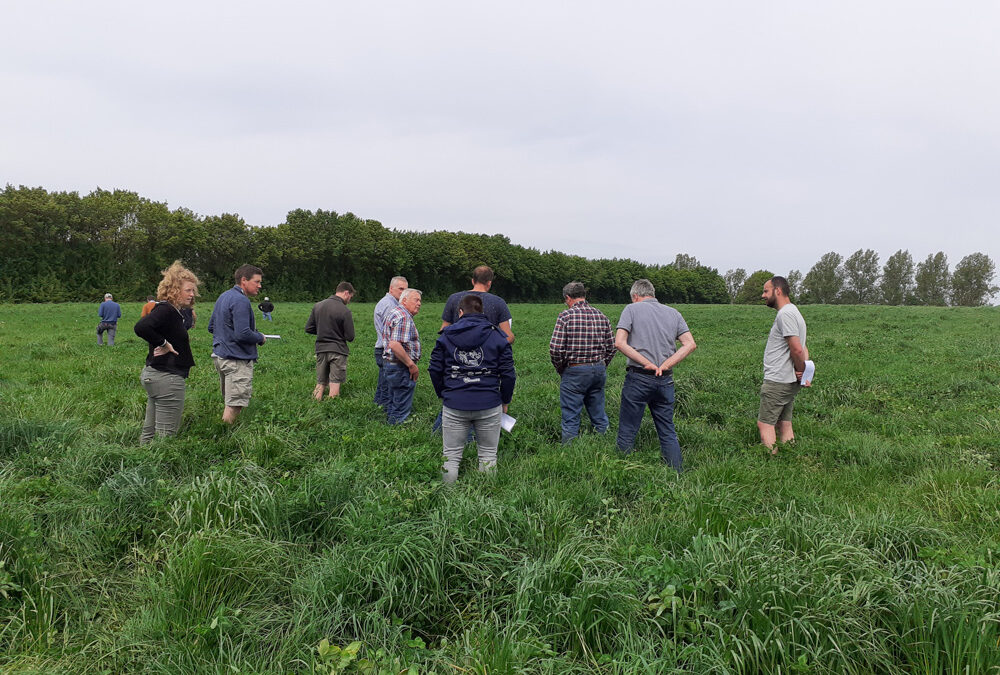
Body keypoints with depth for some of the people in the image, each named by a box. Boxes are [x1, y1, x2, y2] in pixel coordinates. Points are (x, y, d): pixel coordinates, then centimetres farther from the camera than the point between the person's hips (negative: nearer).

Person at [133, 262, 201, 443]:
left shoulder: (174, 312, 13)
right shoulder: (165, 310, -16)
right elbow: (141, 327, -32)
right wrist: (164, 344, -20)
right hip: (167, 378, -11)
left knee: (149, 431, 17)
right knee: (166, 435, -3)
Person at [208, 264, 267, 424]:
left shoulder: (223, 297, 15)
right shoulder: (241, 301, -16)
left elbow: (211, 327, 22)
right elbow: (243, 334, -24)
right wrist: (260, 338, -6)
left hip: (219, 356, 10)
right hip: (237, 360, -10)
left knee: (229, 402, 17)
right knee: (235, 405, -7)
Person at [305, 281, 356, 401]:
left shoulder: (317, 306, 4)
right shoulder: (345, 311, -14)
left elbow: (308, 328, 8)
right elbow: (350, 337, -11)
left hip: (320, 349, 5)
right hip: (338, 350, -5)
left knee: (320, 384, 13)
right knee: (335, 385, 2)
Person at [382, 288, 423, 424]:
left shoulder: (393, 313, 15)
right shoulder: (404, 317, -19)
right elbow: (395, 345, -29)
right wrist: (411, 365, -21)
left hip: (389, 363, 11)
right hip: (401, 367, -11)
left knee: (392, 405, 20)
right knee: (402, 409, -3)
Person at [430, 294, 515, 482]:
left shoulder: (445, 336, 7)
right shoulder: (497, 336, 4)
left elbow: (434, 370, 6)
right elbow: (508, 373, 0)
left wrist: (442, 395, 20)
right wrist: (505, 400, 12)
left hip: (454, 405, 1)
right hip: (489, 404, 0)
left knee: (451, 456, 10)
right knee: (488, 454, 12)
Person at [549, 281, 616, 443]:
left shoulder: (565, 316, -9)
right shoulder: (601, 316, 7)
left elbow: (555, 349, -14)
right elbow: (611, 347, 9)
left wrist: (560, 369, 1)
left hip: (574, 372, -5)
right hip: (599, 371, 5)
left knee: (571, 419, 2)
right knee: (599, 416, 15)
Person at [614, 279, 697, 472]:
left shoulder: (632, 309, 2)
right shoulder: (673, 313, 13)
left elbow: (619, 343, -11)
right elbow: (690, 344, 4)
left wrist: (647, 363, -10)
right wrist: (665, 365, -3)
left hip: (638, 378, -4)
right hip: (665, 380, 4)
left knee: (627, 432, 4)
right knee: (668, 433, 12)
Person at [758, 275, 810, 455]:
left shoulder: (785, 314, -16)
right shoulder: (792, 312, 18)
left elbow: (797, 350, -22)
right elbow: (802, 349, 17)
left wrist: (801, 371, -7)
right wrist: (805, 373, 4)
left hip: (778, 381, -10)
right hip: (788, 381, 10)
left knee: (765, 423, -7)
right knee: (785, 424, 12)